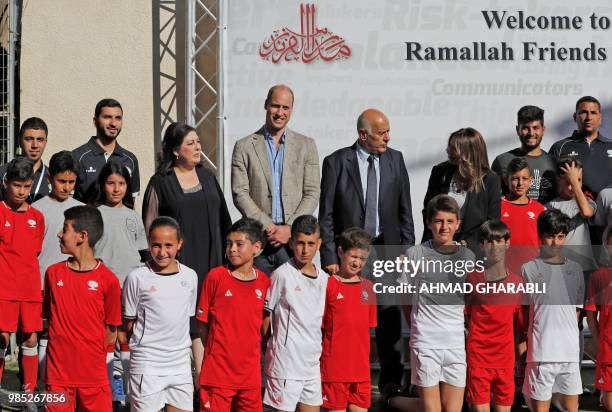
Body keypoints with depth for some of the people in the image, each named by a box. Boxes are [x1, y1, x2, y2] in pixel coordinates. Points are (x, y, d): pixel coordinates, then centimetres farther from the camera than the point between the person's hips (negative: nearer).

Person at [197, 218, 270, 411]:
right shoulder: (216, 276, -4)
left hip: (250, 372, 3)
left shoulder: (264, 281, 4)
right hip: (217, 371, -3)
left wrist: (253, 350, 5)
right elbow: (202, 323, 1)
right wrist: (216, 350, -2)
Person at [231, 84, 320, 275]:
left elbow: (312, 194, 5)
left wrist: (290, 228, -7)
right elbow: (239, 193, 1)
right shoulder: (244, 146, 7)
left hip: (294, 238, 1)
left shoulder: (306, 145, 10)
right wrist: (267, 226, -10)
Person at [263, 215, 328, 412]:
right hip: (286, 363, -6)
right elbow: (265, 317, -3)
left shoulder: (324, 279, 9)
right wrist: (269, 349, 0)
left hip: (313, 364, 6)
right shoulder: (282, 275, -8)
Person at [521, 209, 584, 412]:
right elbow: (523, 311, 5)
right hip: (541, 351, -3)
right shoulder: (530, 269, 2)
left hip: (570, 351, 3)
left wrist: (568, 334, 8)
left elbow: (577, 310, 17)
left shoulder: (575, 270, 12)